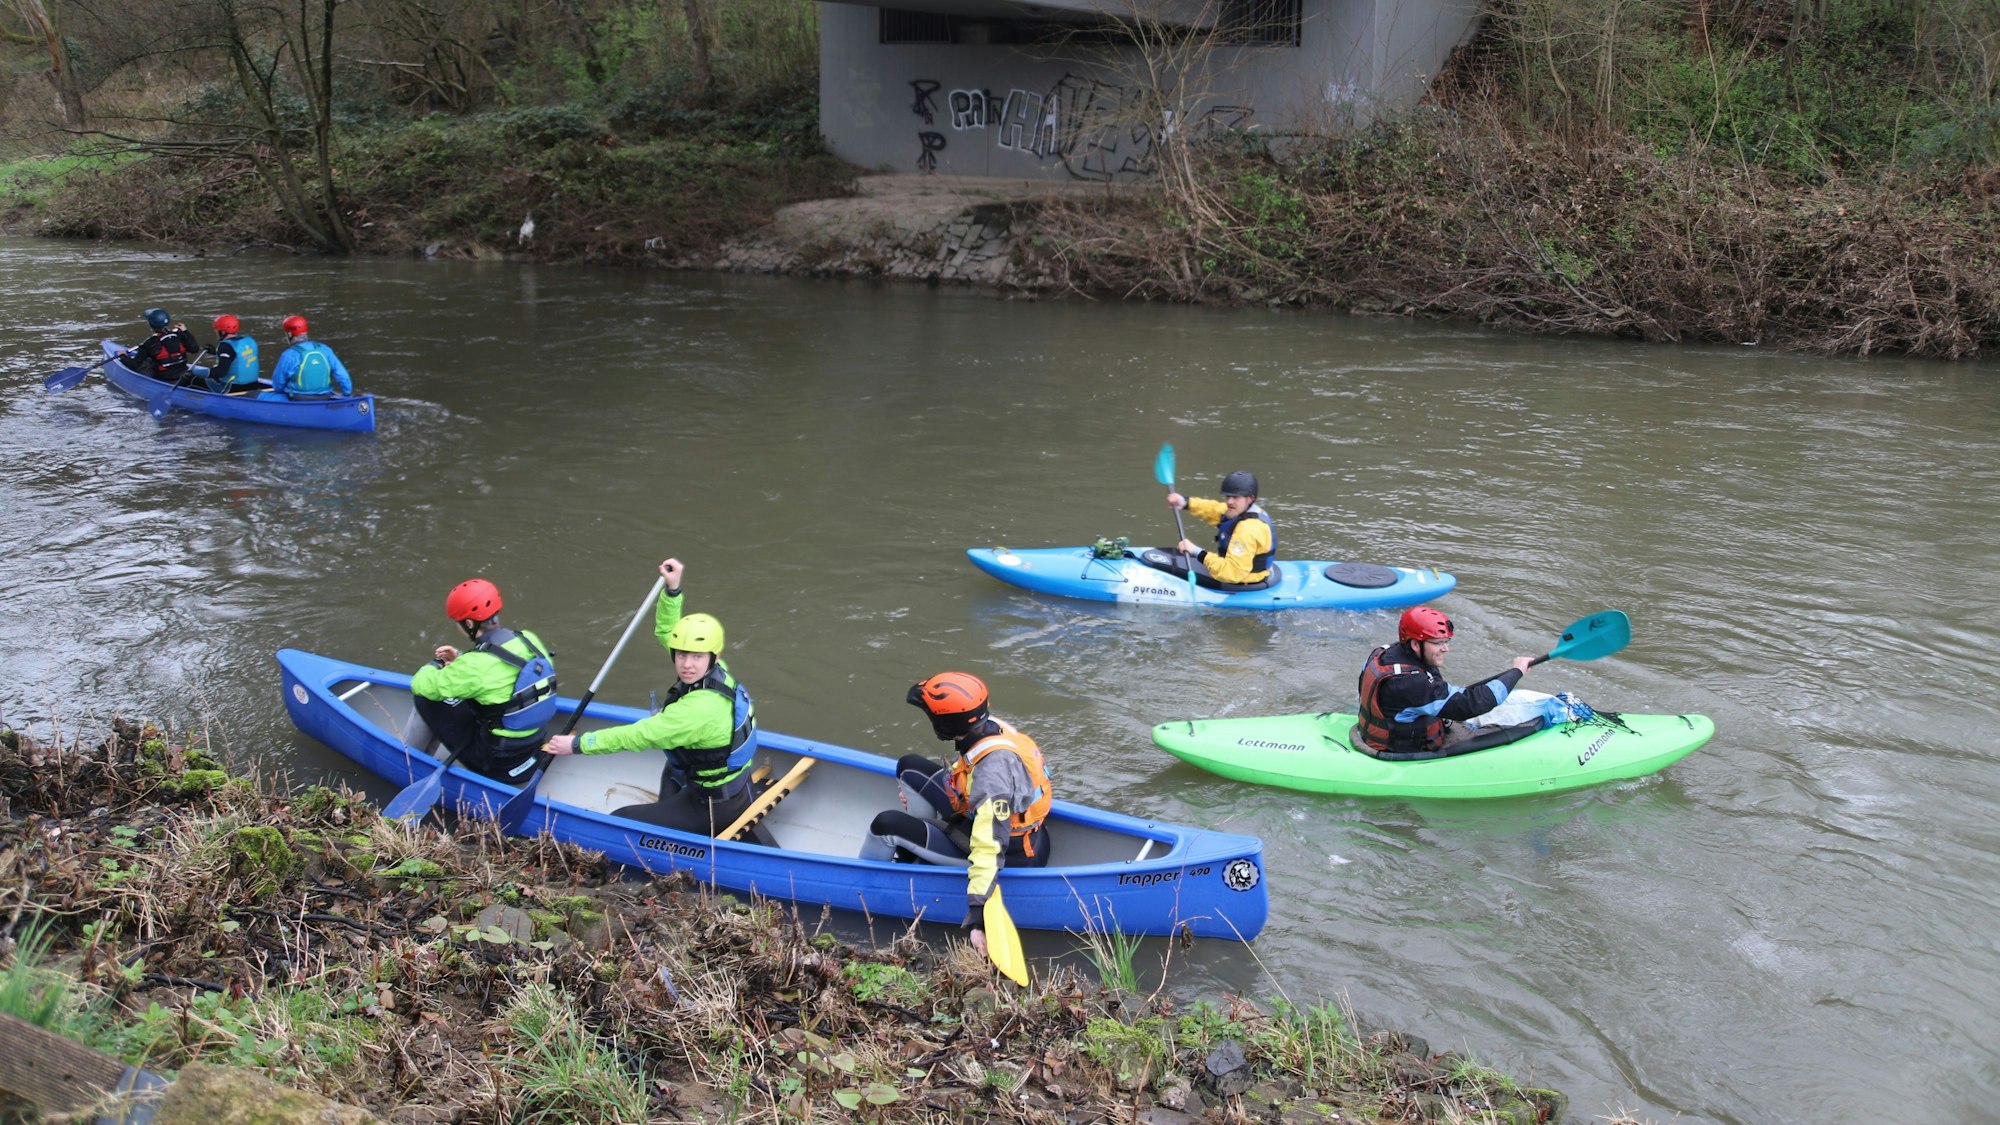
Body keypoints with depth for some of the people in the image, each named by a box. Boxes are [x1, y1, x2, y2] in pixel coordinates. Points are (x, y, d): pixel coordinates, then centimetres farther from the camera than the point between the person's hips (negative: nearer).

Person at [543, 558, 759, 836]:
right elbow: (666, 631, 5)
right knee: (672, 771, 41)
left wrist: (577, 744, -21)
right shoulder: (715, 670, -9)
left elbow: (639, 735, -29)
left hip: (713, 808, -10)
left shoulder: (700, 709, -34)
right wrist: (672, 590, -8)